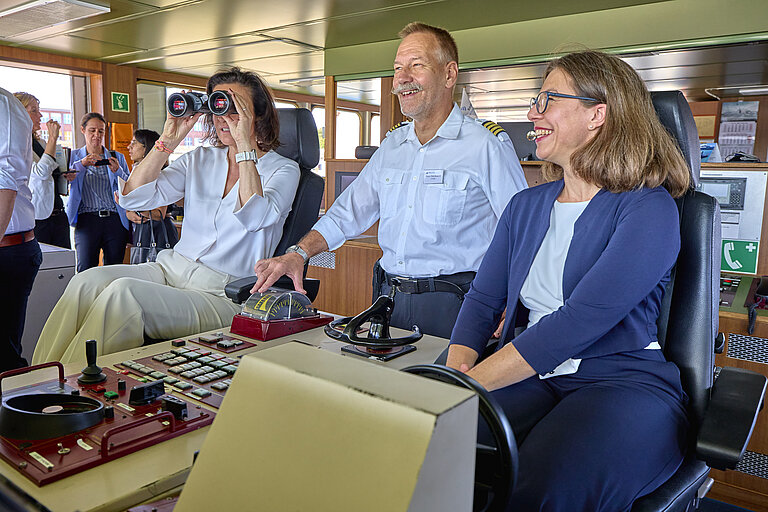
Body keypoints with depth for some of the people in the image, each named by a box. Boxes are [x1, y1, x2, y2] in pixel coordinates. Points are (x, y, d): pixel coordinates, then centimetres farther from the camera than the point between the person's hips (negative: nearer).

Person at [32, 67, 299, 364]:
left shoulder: (283, 170, 2)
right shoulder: (200, 160, 15)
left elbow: (254, 217, -20)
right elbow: (133, 198, 5)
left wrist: (245, 145, -17)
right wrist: (168, 140, -3)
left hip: (221, 295, -5)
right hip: (172, 268, 5)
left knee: (123, 293, -29)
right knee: (88, 281, -23)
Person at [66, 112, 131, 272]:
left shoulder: (117, 157, 16)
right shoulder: (74, 156, 14)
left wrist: (117, 171, -8)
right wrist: (82, 164, -18)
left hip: (115, 218, 1)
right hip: (87, 218, -1)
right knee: (86, 272, -13)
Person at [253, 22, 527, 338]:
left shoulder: (488, 145, -7)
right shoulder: (392, 145, 13)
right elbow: (348, 214, 17)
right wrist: (298, 254, 2)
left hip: (448, 304, -5)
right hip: (388, 297, 5)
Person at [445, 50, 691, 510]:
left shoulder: (648, 209, -6)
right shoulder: (527, 206, 16)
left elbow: (581, 320, -18)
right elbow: (483, 299, 10)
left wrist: (475, 380, -22)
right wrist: (457, 369, -10)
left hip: (626, 382, -4)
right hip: (531, 376, 5)